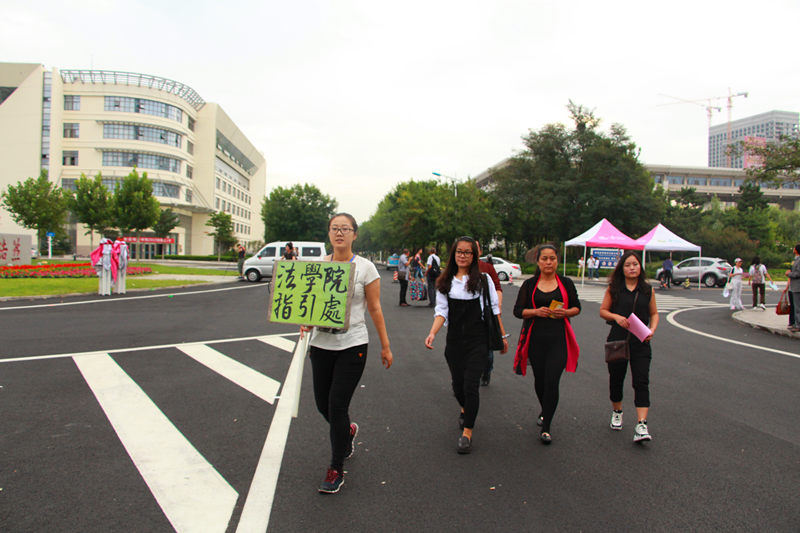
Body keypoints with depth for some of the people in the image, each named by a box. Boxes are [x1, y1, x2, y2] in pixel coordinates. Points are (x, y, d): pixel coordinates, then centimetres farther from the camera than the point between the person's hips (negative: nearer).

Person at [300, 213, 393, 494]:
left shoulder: (365, 268, -5)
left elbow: (375, 309, -1)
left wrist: (385, 346, 2)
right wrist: (306, 322, -11)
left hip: (352, 344, -4)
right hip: (321, 343, 4)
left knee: (337, 405, -6)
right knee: (323, 404, 12)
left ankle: (336, 469, 12)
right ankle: (348, 431, 46)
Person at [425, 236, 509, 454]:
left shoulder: (483, 279, -1)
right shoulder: (445, 282, 5)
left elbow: (494, 309, 5)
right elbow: (441, 312, 1)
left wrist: (503, 336, 7)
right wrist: (433, 333, -15)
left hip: (478, 340, -3)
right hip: (454, 340, 3)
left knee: (471, 385, -9)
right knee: (457, 383, 10)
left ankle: (467, 431, 6)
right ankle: (465, 410, 45)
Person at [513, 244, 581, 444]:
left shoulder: (566, 283, 5)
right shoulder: (529, 284, 4)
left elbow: (577, 307, 12)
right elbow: (518, 310, 1)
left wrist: (565, 312, -9)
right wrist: (536, 311, -16)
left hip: (559, 339, -1)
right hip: (536, 339, 1)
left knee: (552, 381, -9)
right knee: (540, 380, 13)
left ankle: (545, 427, 3)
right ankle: (545, 411, 42)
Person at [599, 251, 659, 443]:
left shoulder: (648, 290, 3)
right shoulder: (613, 288, 0)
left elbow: (654, 314, 11)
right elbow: (603, 311, 4)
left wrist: (652, 330, -7)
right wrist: (616, 317, -15)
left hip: (640, 342, 0)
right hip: (617, 340, 0)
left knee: (641, 382, -9)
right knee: (616, 379, 13)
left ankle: (641, 425, -10)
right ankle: (617, 412, 37)